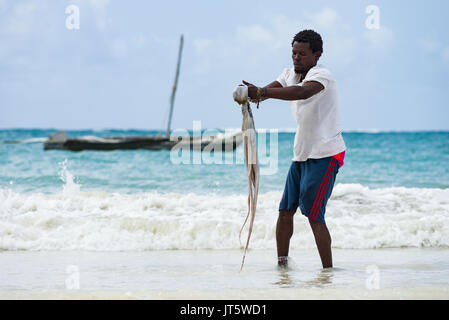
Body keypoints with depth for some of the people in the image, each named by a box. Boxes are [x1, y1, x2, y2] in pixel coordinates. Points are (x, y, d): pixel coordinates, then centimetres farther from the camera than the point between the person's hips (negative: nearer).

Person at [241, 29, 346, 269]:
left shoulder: (321, 74, -15)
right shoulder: (290, 74, 10)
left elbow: (303, 92, -36)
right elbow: (271, 89, -8)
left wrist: (261, 92, -46)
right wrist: (251, 94, -33)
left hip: (325, 154, -8)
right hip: (302, 154, 8)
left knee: (314, 215, -11)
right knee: (285, 211, 8)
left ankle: (328, 270, -6)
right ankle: (282, 263, 18)